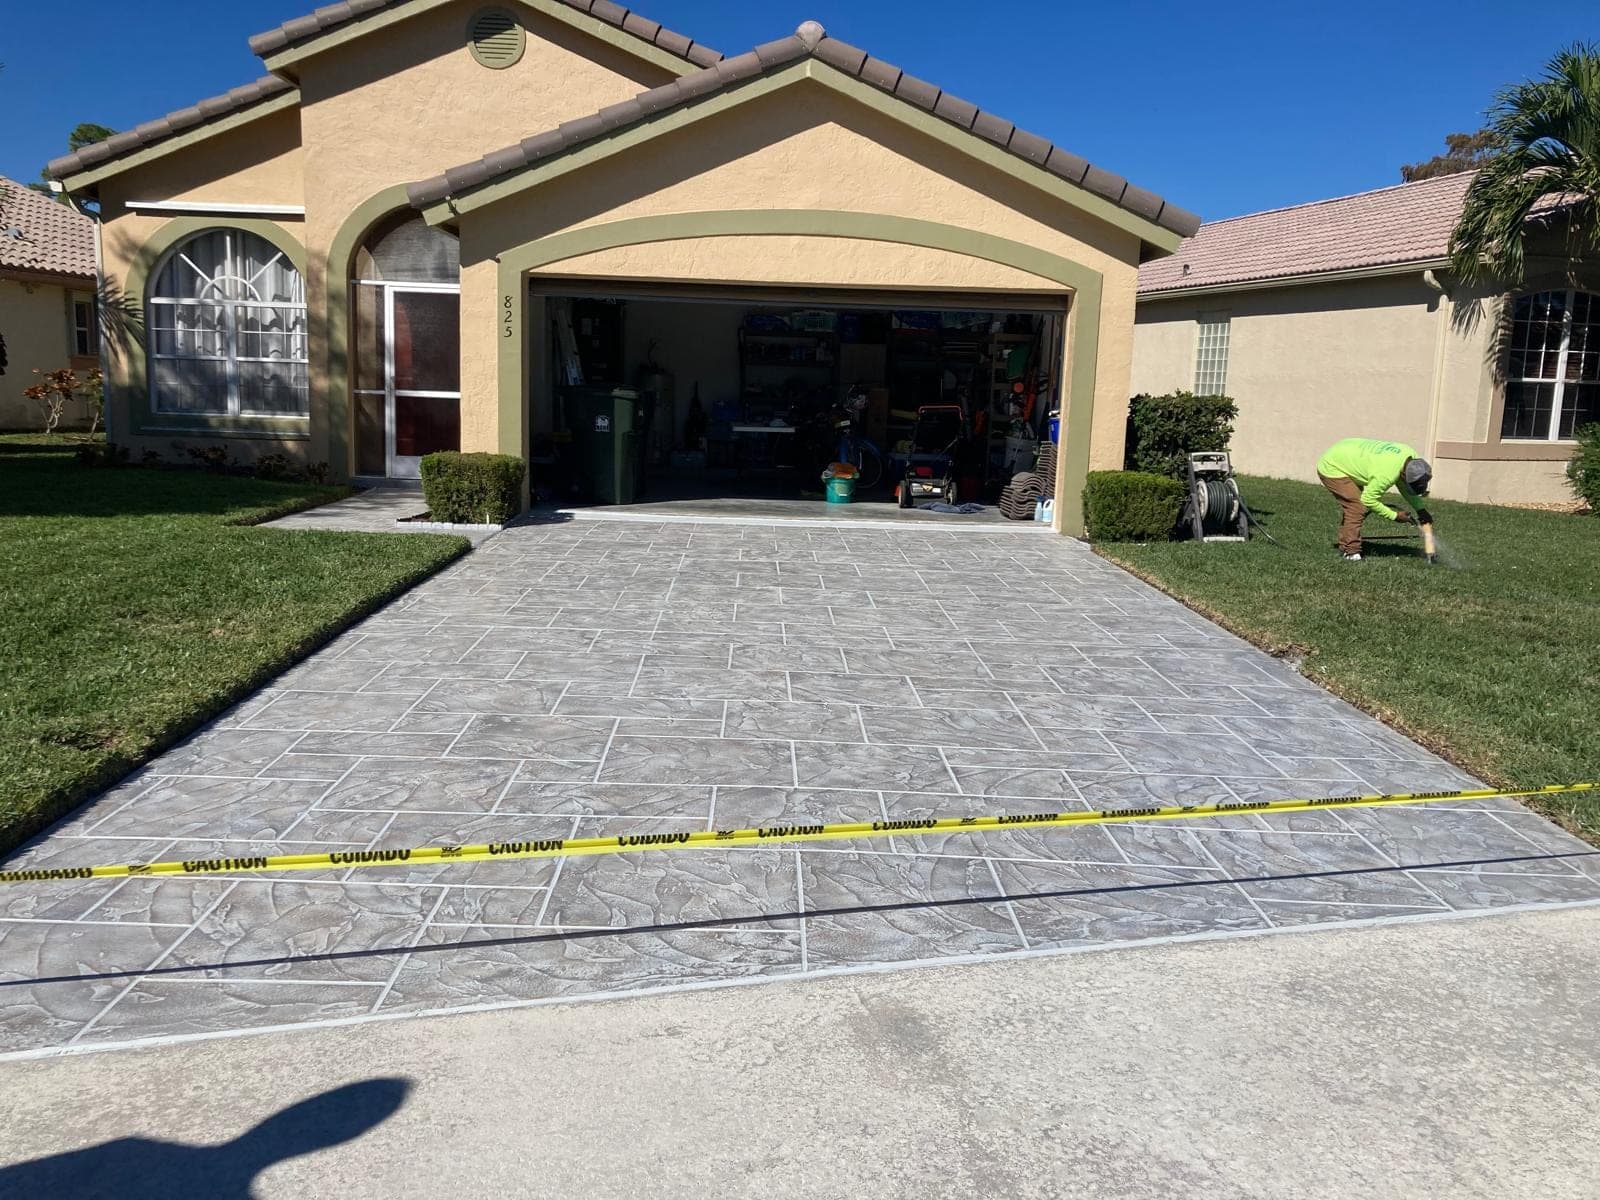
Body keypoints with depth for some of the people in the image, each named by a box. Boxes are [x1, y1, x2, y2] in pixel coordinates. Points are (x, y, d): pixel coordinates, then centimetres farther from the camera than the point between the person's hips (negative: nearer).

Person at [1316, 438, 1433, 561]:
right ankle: (1351, 552, -11)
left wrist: (1420, 510, -1)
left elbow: (1405, 487, 6)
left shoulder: (1410, 455, -10)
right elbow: (1368, 499, -24)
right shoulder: (1386, 474, -36)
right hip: (1331, 468, -10)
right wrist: (1395, 516, -17)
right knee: (1357, 508, -18)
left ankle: (1344, 546, 25)